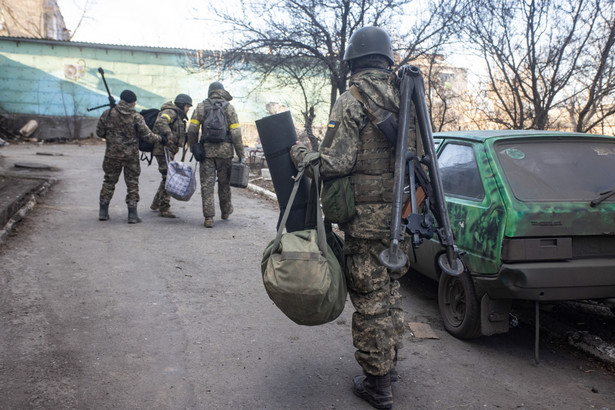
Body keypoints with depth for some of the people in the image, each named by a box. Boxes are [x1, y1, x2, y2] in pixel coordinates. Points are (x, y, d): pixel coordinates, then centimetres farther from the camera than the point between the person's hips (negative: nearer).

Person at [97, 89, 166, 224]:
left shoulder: (108, 114, -4)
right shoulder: (136, 117, -11)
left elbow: (99, 132, 3)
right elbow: (147, 136, -10)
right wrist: (160, 139, 7)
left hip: (112, 154, 2)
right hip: (131, 155, -2)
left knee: (109, 181, 16)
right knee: (132, 183, 7)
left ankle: (103, 211, 19)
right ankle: (132, 215, 6)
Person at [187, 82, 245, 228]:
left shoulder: (201, 106, 4)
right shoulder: (229, 107, 3)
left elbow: (192, 129, -2)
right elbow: (236, 133, -3)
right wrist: (241, 154, 1)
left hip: (207, 150, 0)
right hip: (225, 151, 0)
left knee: (207, 184, 2)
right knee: (224, 183, 15)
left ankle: (209, 217, -1)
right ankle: (225, 211, 31)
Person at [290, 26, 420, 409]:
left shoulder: (352, 101, -13)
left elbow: (335, 164, -19)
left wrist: (300, 153, -1)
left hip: (367, 219, -7)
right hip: (402, 216, 7)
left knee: (371, 300, 4)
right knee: (391, 292, 20)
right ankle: (389, 364, 37)